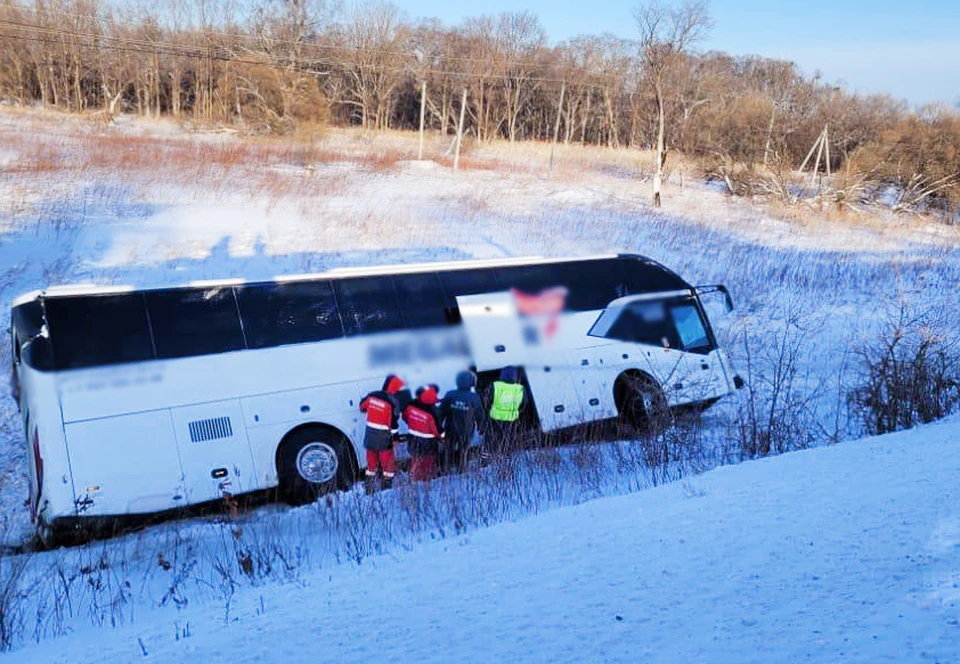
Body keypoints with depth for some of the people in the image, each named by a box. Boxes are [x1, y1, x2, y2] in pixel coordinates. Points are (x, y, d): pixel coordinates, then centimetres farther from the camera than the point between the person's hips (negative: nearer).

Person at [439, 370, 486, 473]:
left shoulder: (450, 395, -12)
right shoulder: (475, 398, -15)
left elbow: (442, 412, -6)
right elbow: (480, 415, -6)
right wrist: (482, 428, 10)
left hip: (450, 429, 1)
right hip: (466, 431, -1)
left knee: (447, 450, 17)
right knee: (462, 451, 18)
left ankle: (444, 471, 24)